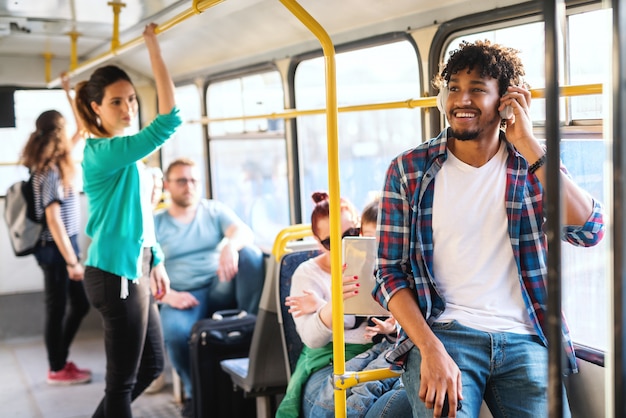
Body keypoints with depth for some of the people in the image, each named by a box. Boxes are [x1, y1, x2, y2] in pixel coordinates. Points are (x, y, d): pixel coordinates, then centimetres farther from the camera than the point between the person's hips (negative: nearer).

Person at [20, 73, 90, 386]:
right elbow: (53, 221, -21)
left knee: (80, 304, 15)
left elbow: (82, 129, 20)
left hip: (65, 245, 9)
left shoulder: (57, 165, 7)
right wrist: (72, 261, -21)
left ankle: (61, 359, 27)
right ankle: (57, 370, 16)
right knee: (57, 309, 3)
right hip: (56, 249, -9)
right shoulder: (49, 173, -19)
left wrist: (69, 93, 21)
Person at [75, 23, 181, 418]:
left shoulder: (127, 152, 13)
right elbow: (168, 120, -29)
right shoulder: (103, 152, -16)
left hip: (134, 269, 10)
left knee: (153, 365, 20)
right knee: (124, 377, 2)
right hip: (115, 274, -10)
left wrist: (156, 261, 18)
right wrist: (154, 47, -26)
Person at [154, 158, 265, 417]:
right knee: (176, 332, -35)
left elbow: (245, 232, -8)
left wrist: (231, 245, -34)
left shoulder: (215, 210, 13)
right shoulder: (155, 224, 10)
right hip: (182, 297, -1)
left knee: (250, 253, -26)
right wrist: (168, 295, -19)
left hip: (221, 288, 1)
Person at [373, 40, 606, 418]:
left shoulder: (535, 165, 7)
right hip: (442, 331, -2)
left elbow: (589, 231, -10)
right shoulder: (408, 171, 2)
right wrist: (431, 349, -14)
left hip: (523, 340, 2)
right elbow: (390, 274, -1)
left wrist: (528, 145, -11)